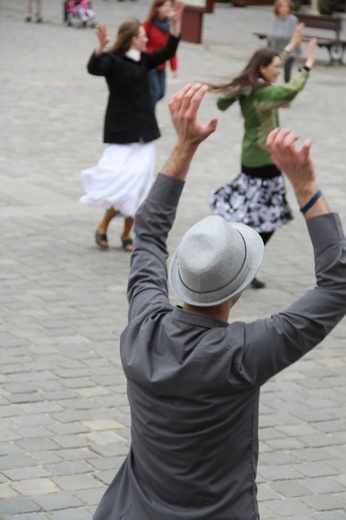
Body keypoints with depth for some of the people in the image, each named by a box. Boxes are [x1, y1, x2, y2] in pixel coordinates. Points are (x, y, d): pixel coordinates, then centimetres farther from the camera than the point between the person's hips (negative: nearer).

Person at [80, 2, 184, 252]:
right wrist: (101, 47, -45)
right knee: (122, 184, -13)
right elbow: (94, 68, -27)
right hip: (122, 132, -6)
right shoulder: (113, 60, -9)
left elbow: (168, 52, 15)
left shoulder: (143, 61, 10)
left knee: (138, 187, 4)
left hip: (144, 132, 6)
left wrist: (175, 23, 5)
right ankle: (103, 228, 7)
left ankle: (127, 234, 14)